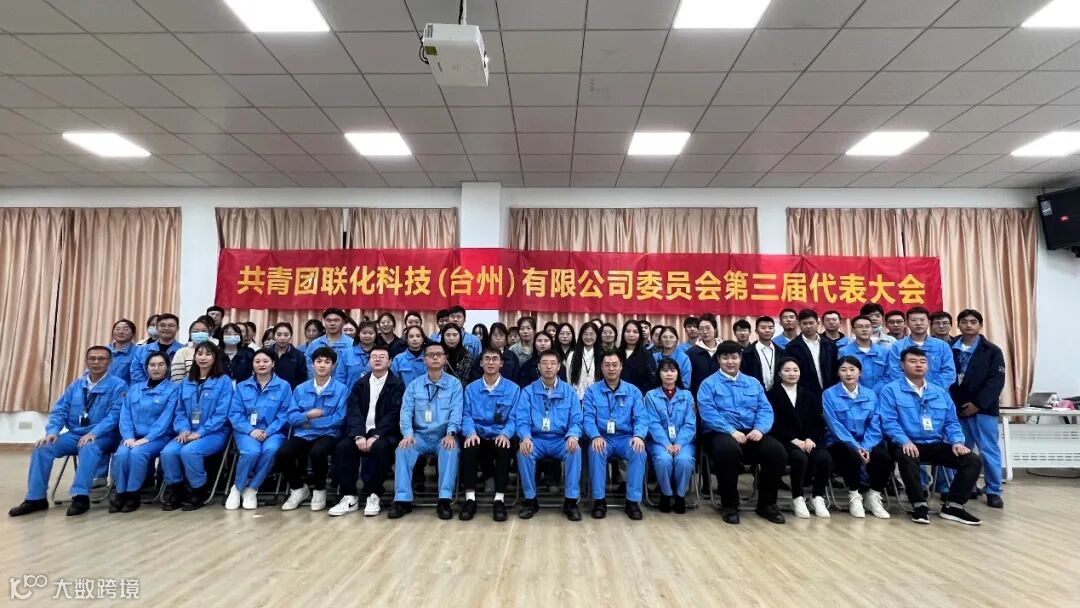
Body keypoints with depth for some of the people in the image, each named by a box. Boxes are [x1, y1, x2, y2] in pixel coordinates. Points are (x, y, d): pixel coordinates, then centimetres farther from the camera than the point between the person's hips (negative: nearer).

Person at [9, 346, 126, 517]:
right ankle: (35, 498, -8)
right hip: (75, 434, 6)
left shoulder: (118, 385, -5)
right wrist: (52, 432, -11)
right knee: (42, 447, -17)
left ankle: (80, 496, -34)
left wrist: (93, 433, -27)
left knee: (88, 447, -37)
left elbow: (114, 415, -15)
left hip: (102, 437, -6)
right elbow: (59, 411, 8)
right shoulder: (76, 385, 14)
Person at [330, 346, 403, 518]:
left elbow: (393, 414, -9)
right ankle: (349, 497, -14)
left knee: (379, 447, -34)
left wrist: (376, 436, -21)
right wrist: (359, 435, -16)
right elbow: (353, 411, 1)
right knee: (342, 447, -23)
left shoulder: (397, 384, 2)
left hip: (384, 433, -3)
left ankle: (373, 496, -19)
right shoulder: (360, 383, 14)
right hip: (361, 432, 4)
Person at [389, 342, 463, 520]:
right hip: (420, 435, 2)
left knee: (451, 450, -33)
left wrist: (450, 434, -24)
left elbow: (456, 412, -6)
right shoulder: (414, 385, 11)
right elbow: (406, 411, 0)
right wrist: (408, 434, -19)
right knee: (402, 450, -26)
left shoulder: (454, 383, 5)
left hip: (444, 436, -2)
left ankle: (444, 500, -29)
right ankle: (403, 500, -21)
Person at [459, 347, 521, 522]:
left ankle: (499, 499, -24)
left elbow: (513, 418, -1)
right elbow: (466, 415, 2)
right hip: (478, 436, 1)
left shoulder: (513, 388, 7)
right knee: (468, 447, -32)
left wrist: (505, 434, -22)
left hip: (500, 436, -1)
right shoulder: (471, 388, 12)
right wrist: (471, 433, -19)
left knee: (505, 448, -35)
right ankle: (470, 498, -21)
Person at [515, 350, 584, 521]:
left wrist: (573, 436, -23)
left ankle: (570, 501, -16)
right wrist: (526, 438, -27)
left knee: (575, 450, -31)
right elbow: (522, 420, -5)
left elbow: (576, 420, 0)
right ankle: (530, 499, -11)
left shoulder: (569, 391, 7)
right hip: (536, 440, 0)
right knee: (523, 451, -31)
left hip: (561, 440, 0)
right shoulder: (528, 391, 5)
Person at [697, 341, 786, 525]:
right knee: (728, 449, -38)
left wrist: (760, 429, -13)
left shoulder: (753, 383, 20)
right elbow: (708, 413, -9)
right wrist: (731, 431, -22)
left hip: (751, 434, 4)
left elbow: (765, 410, 8)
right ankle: (729, 505, -17)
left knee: (777, 451, -24)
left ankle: (767, 504, -2)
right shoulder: (709, 383, 5)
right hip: (721, 433, -4)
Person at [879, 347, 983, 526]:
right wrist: (905, 441, -26)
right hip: (909, 445, -6)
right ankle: (920, 506, -20)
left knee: (973, 461, -12)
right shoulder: (891, 390, -1)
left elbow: (951, 422, 15)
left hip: (937, 445, 6)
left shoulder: (940, 392, 18)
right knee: (907, 457, -38)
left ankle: (953, 506, -4)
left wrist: (957, 441, -4)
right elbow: (889, 422, -11)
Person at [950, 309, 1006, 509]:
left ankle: (993, 491, 12)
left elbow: (997, 380, -6)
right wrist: (950, 402, -5)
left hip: (983, 409, -2)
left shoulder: (992, 351, 2)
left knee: (989, 450, 2)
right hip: (957, 408, 2)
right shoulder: (949, 348, 5)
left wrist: (978, 403, -14)